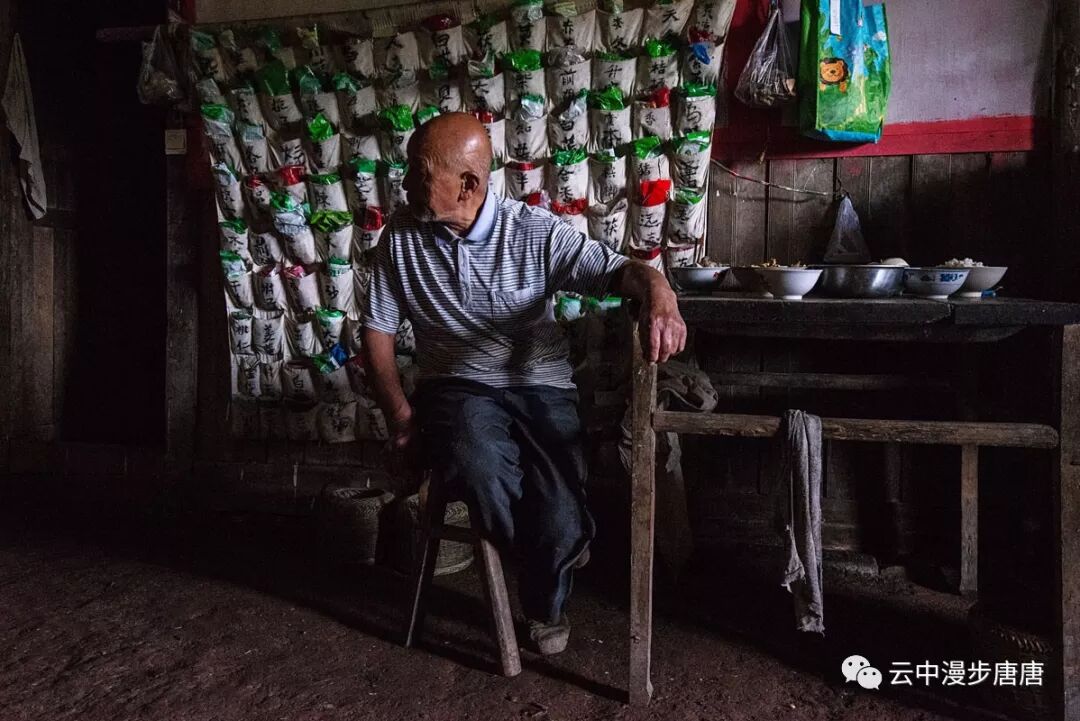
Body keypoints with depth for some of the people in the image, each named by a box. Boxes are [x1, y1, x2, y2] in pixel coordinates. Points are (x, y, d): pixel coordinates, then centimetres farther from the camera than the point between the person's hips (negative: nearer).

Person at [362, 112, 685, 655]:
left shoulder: (536, 231, -5)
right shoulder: (401, 236, 1)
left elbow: (622, 269, -10)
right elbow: (378, 331, 6)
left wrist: (660, 298, -34)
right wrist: (399, 412, -5)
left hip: (540, 388, 0)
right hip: (457, 389, 1)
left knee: (559, 518, -21)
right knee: (478, 471, -35)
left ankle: (545, 604, 19)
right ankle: (562, 544, 1)